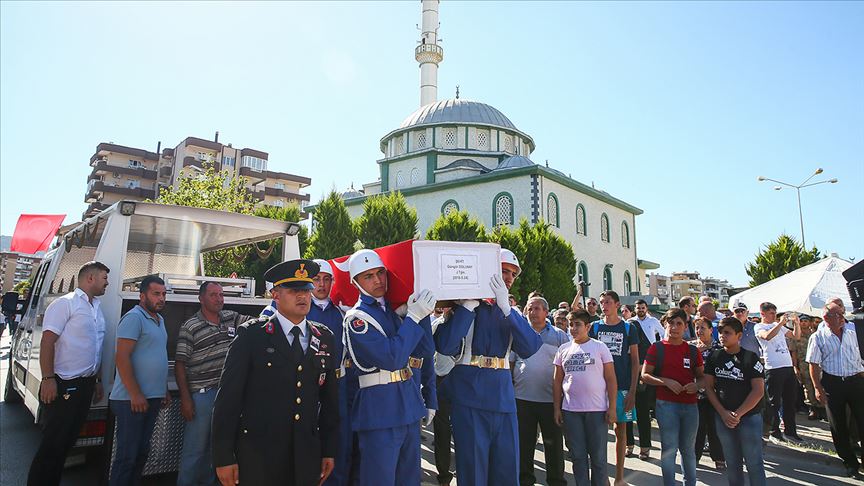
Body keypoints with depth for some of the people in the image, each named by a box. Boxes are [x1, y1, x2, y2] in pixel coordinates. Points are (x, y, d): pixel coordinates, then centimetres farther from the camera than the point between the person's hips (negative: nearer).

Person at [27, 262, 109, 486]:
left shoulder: (97, 308, 15)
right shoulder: (65, 303, -10)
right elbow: (47, 342, -16)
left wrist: (97, 380, 19)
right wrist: (48, 379, -22)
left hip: (86, 385, 8)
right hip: (64, 384, -8)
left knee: (67, 442, 14)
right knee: (52, 443, -2)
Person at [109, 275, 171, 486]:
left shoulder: (159, 320, 15)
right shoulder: (134, 318, -12)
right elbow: (121, 358, -19)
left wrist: (165, 390, 20)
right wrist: (135, 394, -21)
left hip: (153, 398, 9)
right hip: (132, 399, -9)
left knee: (142, 451, 17)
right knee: (127, 455, -1)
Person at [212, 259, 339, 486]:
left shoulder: (325, 338, 5)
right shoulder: (252, 334, -6)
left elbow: (330, 398, 7)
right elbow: (228, 396, -7)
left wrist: (329, 450, 7)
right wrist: (224, 457, -8)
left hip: (307, 456, 3)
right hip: (257, 455, -3)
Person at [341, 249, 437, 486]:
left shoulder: (395, 310, 10)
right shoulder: (357, 318, -11)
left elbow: (425, 352, 4)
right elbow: (391, 358, -23)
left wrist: (422, 312, -6)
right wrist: (414, 317, -20)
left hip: (410, 409, 7)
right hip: (381, 413, -7)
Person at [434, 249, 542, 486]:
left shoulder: (511, 312, 12)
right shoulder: (463, 306, -3)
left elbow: (529, 347, -7)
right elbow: (445, 346, -20)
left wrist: (506, 307, -17)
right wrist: (470, 304, -19)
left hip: (503, 398, 5)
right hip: (470, 398, -5)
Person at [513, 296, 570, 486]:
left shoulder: (559, 335, 3)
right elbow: (509, 363, 10)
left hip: (551, 398, -1)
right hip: (522, 398, 2)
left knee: (554, 443, 8)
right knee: (524, 443, 11)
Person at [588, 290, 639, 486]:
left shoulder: (629, 329, 2)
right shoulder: (594, 327, 4)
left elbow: (635, 361, 2)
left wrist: (632, 390, -5)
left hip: (623, 386, 0)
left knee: (620, 430, 9)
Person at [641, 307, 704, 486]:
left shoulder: (692, 350, 9)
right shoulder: (657, 348, -1)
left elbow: (701, 376, 15)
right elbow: (645, 375, -2)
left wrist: (696, 385, -7)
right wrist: (666, 382, -16)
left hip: (690, 405, 3)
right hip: (666, 404, -3)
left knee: (688, 449, 16)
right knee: (669, 449, 0)